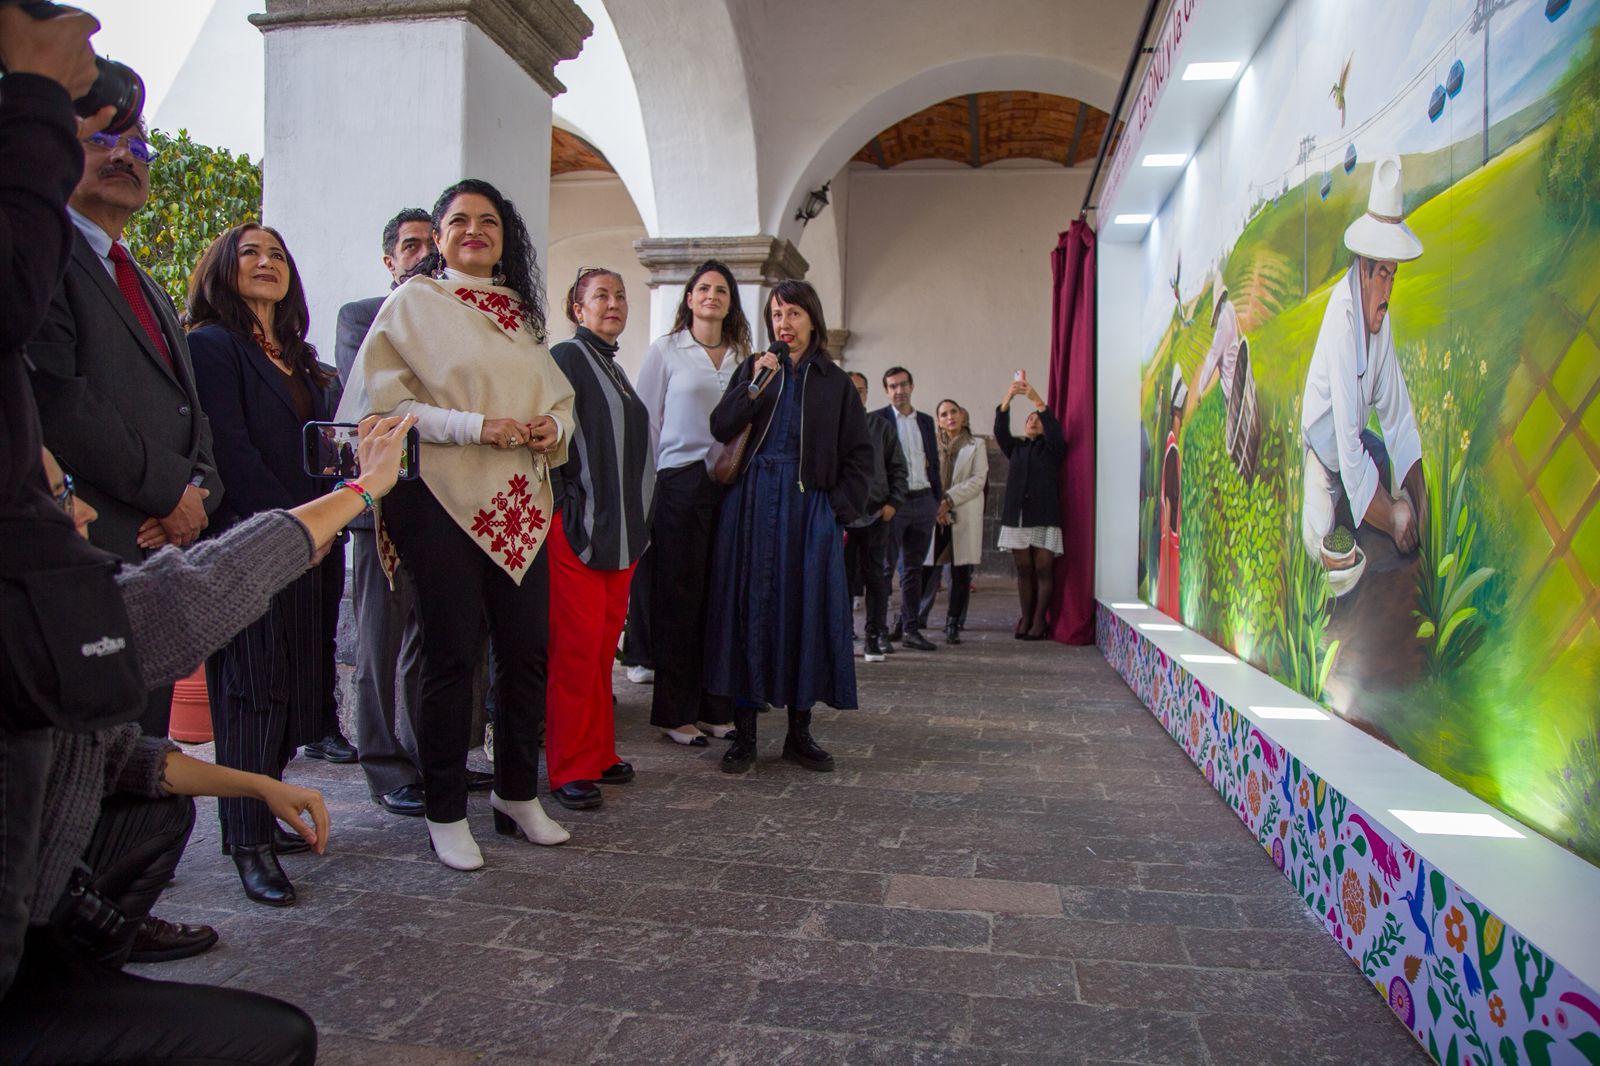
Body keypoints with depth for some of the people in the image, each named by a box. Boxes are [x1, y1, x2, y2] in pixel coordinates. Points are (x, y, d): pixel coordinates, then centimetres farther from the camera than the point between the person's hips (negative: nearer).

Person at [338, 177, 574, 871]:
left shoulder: (519, 309, 19)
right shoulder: (413, 303, 2)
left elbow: (559, 397, 21)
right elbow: (385, 402, -7)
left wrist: (554, 425, -2)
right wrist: (476, 427, -17)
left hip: (519, 503, 5)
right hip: (444, 500, -5)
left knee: (528, 647, 5)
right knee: (453, 653, -2)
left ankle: (517, 795, 22)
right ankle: (445, 814, 14)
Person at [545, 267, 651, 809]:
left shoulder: (615, 369, 20)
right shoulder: (566, 358, -4)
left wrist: (634, 521, 17)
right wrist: (564, 514, -18)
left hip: (620, 526, 8)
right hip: (578, 525, -8)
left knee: (605, 642, 10)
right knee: (577, 644, -7)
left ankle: (598, 751, 20)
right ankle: (569, 768, 1)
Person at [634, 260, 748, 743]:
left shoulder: (742, 356, 16)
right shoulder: (665, 350, 6)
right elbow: (647, 422, 2)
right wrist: (648, 488, -3)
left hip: (732, 482, 3)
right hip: (681, 482, -3)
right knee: (680, 598, -1)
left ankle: (717, 708, 13)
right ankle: (675, 712, 9)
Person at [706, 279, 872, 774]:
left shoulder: (834, 381, 10)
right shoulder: (752, 368, 10)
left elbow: (859, 454, 9)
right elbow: (720, 429, -2)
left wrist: (840, 508, -1)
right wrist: (755, 385, -14)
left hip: (809, 509, 0)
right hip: (751, 505, 0)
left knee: (807, 612, 1)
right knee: (748, 609, -1)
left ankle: (799, 732, 12)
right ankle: (743, 733, 6)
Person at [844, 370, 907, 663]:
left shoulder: (882, 427, 9)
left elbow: (897, 468, 10)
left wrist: (893, 502, -1)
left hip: (875, 513, 1)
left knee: (875, 575, 3)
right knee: (843, 575, 5)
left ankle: (875, 638, 10)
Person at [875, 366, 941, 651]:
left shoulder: (925, 421, 15)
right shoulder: (877, 419, -2)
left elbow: (934, 462, 18)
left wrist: (938, 500, 12)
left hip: (923, 501, 5)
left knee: (914, 568, 8)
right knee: (885, 567, 0)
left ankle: (909, 628, 14)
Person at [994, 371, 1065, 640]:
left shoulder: (1051, 448, 9)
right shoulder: (1015, 448, 16)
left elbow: (1055, 431, -12)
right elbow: (1000, 431, -1)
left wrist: (1036, 399, -23)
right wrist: (1008, 398, -17)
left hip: (1044, 517, -3)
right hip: (1017, 516, 3)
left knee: (1043, 569, -4)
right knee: (1023, 570, 5)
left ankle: (1039, 621, -1)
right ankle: (1025, 618, 9)